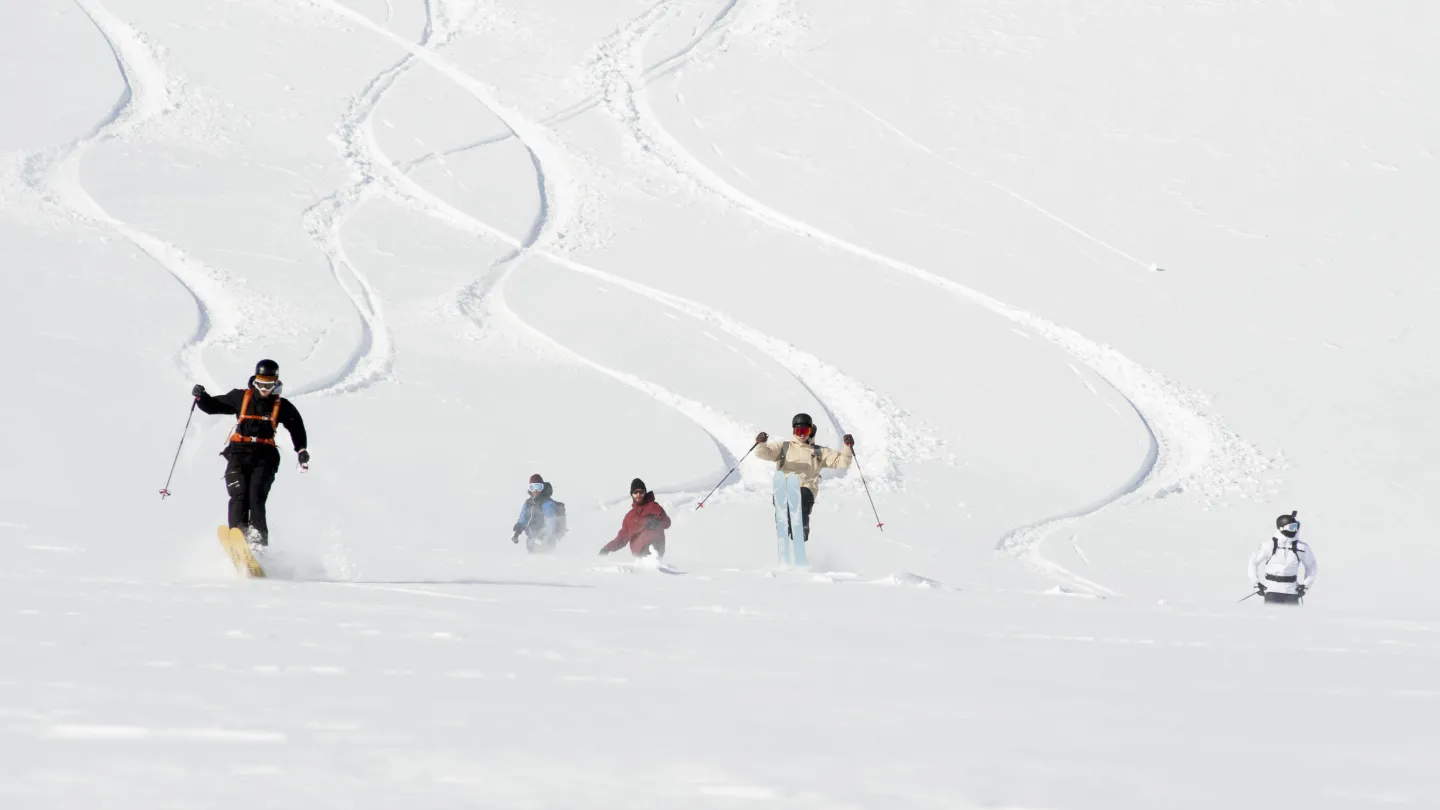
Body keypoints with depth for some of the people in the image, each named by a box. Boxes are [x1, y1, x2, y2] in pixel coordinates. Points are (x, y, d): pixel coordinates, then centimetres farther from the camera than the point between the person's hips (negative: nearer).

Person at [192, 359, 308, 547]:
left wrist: (301, 450, 8)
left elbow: (296, 426, 19)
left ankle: (257, 538, -25)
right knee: (239, 495, -18)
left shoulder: (282, 406, 9)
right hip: (239, 452, 1)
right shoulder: (241, 397, 10)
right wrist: (201, 397, -4)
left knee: (256, 497, -19)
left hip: (264, 456, -1)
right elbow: (214, 406, 15)